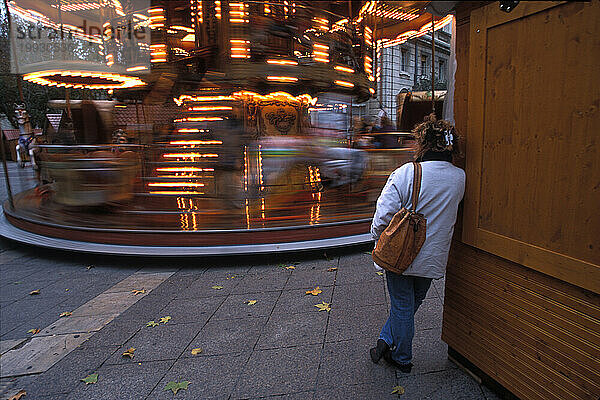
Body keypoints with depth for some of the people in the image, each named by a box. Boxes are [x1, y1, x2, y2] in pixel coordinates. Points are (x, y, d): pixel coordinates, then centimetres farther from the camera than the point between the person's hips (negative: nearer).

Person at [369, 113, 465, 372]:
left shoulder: (405, 173, -20)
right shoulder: (459, 178, -5)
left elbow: (384, 215, -18)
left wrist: (378, 237, -1)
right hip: (433, 257, 4)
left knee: (402, 307, 13)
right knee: (412, 304, 23)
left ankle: (402, 359, 29)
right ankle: (386, 341, 32)